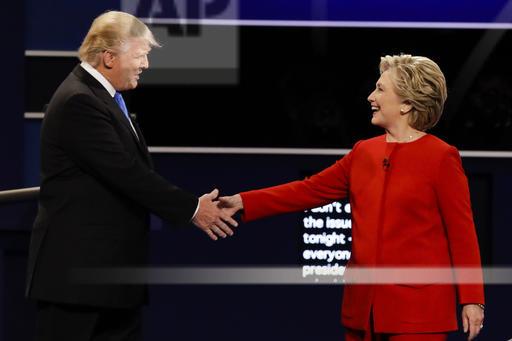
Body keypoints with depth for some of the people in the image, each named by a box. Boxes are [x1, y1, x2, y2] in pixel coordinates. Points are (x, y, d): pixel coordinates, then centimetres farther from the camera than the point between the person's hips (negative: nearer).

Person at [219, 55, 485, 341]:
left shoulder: (441, 158, -6)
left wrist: (472, 299, -8)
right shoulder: (364, 152, 11)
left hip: (419, 310, -6)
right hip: (364, 306, 6)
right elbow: (310, 190, 13)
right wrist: (243, 203, 7)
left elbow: (462, 232, -6)